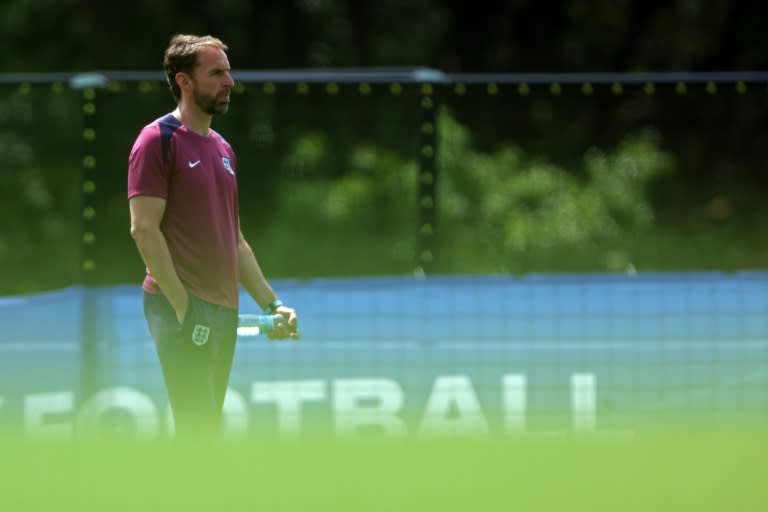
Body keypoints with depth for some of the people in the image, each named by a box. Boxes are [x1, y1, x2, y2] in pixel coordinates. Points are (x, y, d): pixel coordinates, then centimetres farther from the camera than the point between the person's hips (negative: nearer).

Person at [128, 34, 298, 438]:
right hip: (184, 309, -8)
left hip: (225, 309, 8)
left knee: (206, 433, 9)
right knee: (197, 433, -14)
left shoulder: (223, 149, 18)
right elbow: (144, 230, -14)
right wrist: (183, 306, -17)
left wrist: (271, 304, 16)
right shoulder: (159, 140, -7)